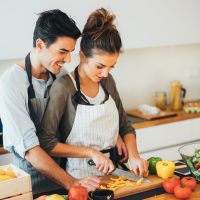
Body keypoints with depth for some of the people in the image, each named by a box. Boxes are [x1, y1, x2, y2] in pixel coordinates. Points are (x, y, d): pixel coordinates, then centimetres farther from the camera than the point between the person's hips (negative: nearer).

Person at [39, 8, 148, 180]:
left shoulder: (107, 81, 6)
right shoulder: (63, 87, -12)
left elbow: (125, 127, 14)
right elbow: (46, 143, -12)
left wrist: (133, 156, -3)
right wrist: (91, 152, -16)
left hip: (111, 171, 5)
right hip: (79, 177, -5)